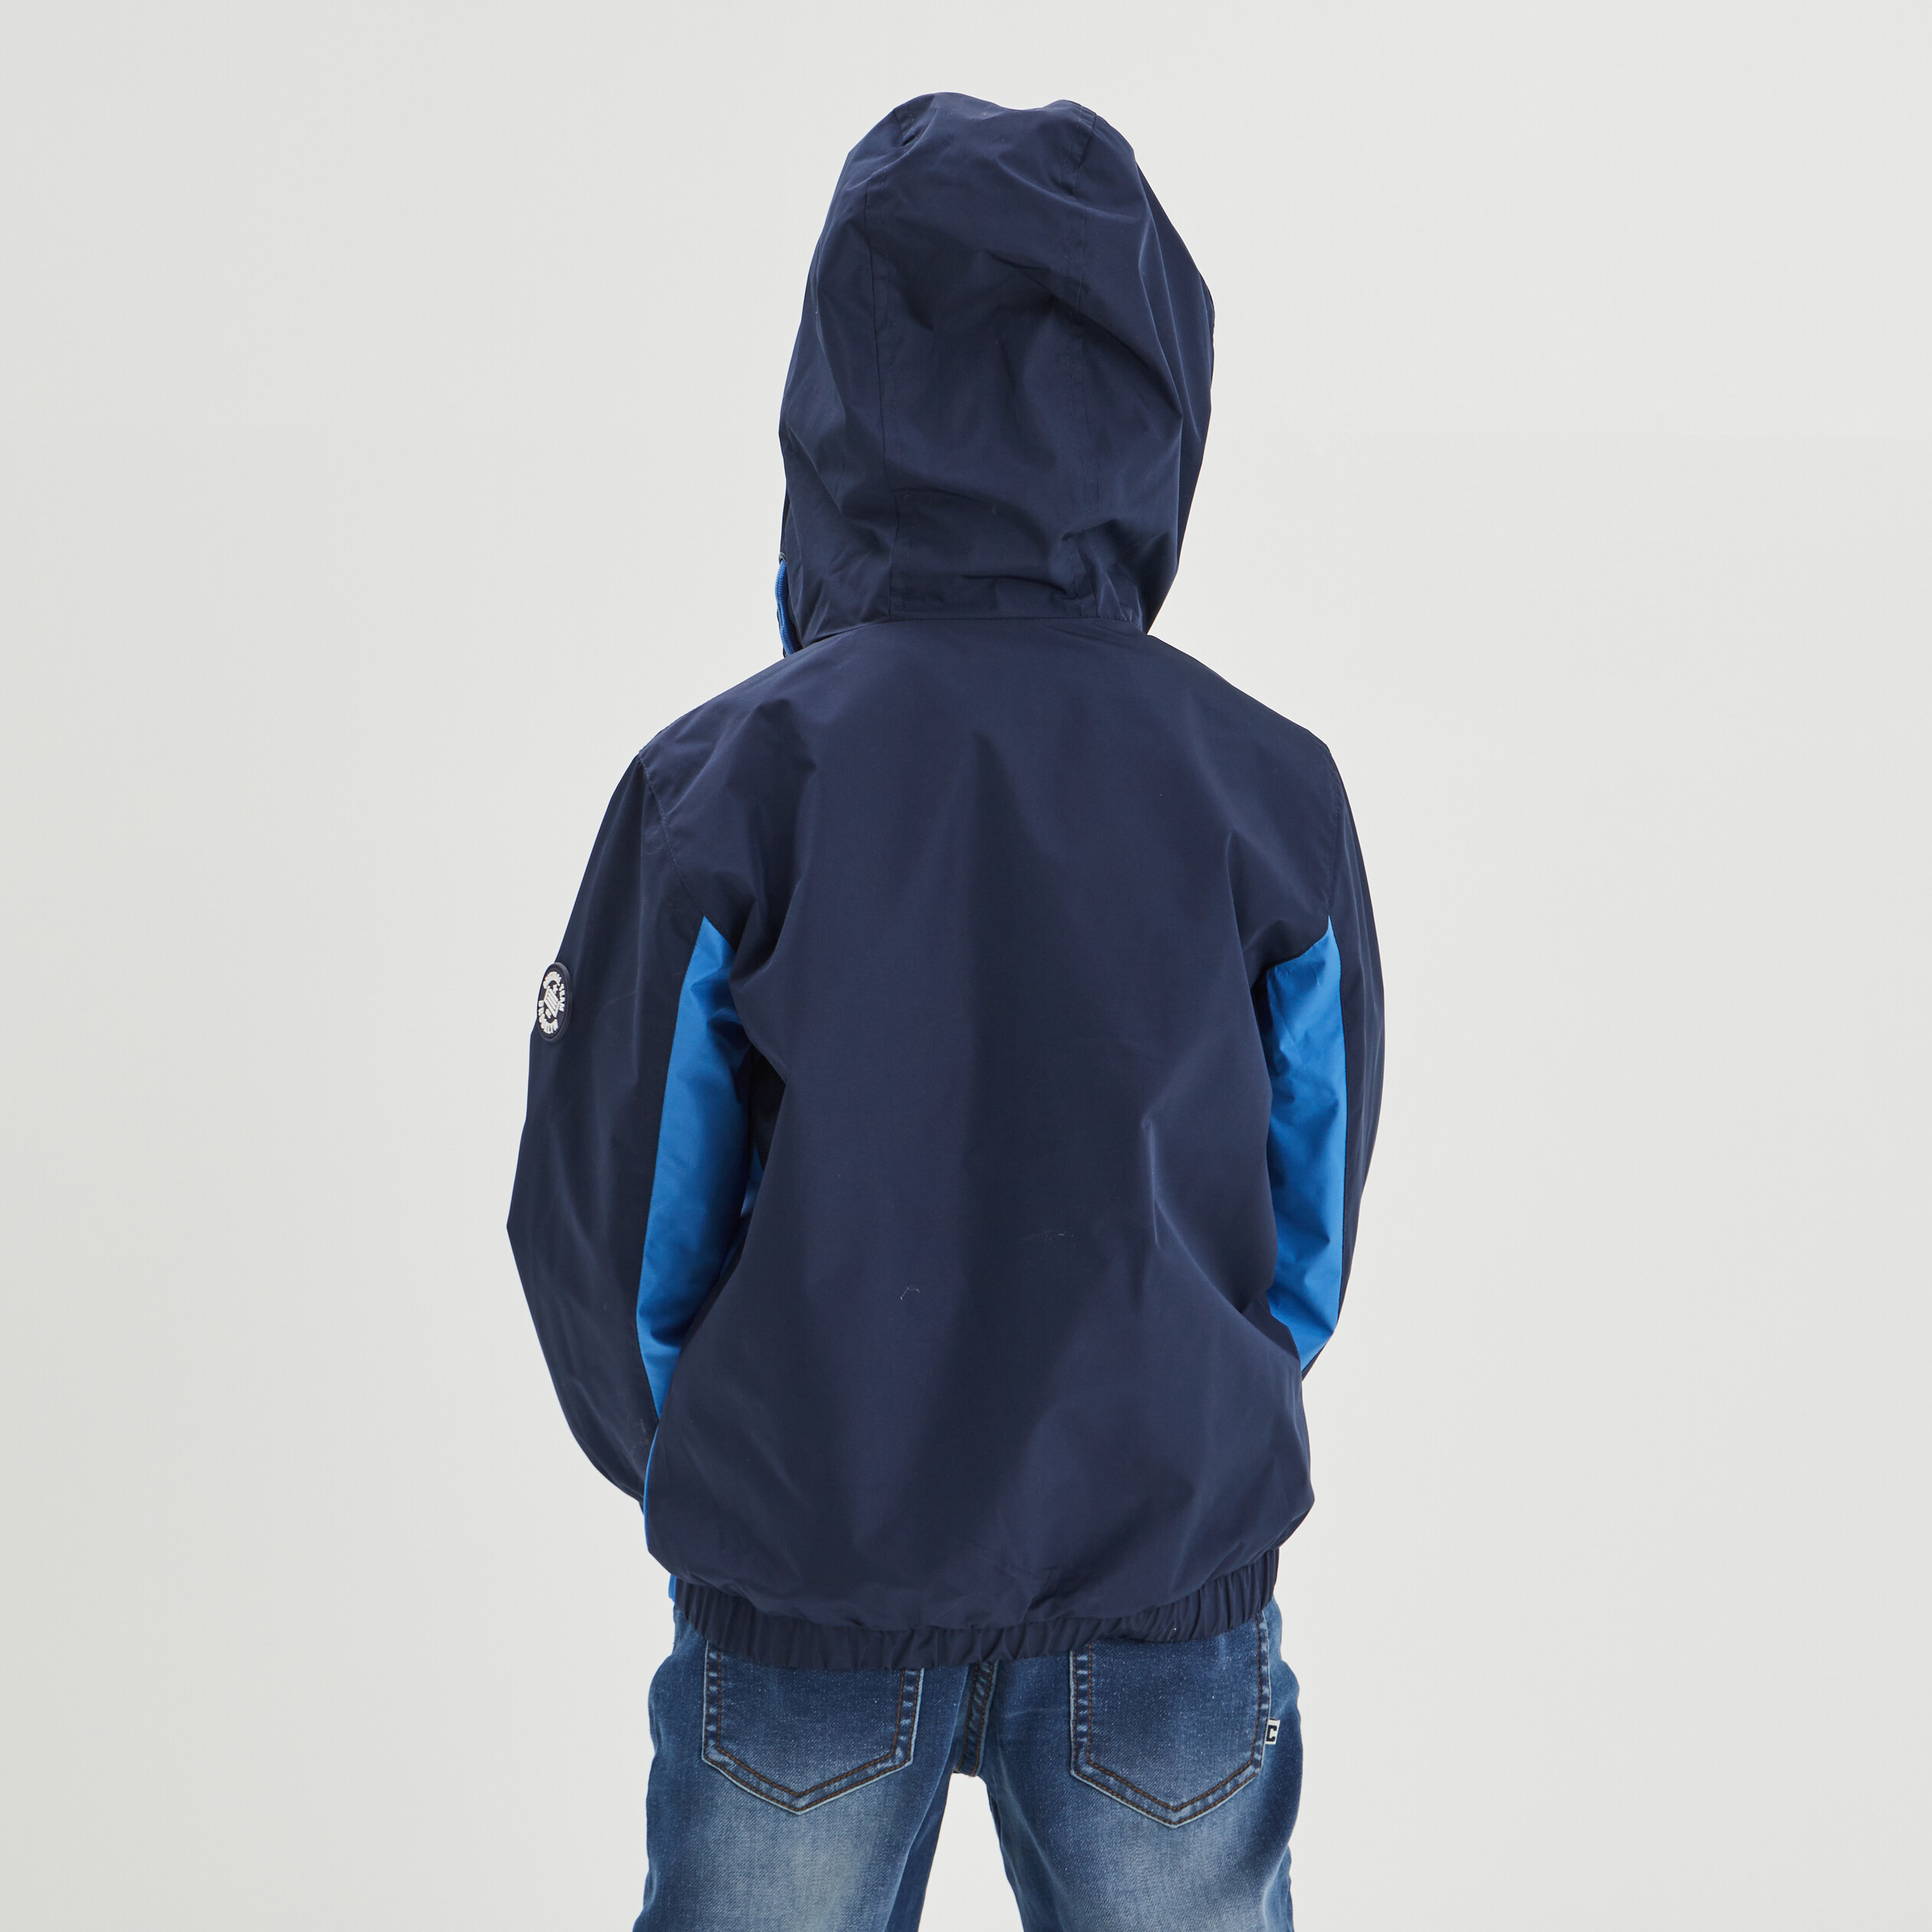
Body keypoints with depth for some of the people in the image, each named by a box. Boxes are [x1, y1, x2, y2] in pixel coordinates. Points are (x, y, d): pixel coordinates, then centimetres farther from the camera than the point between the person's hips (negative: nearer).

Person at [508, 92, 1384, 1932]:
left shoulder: (717, 785, -13)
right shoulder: (1274, 793, -8)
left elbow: (605, 1211, -4)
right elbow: (1313, 1219, 3)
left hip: (803, 1579, -1)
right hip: (1174, 1578, 1)